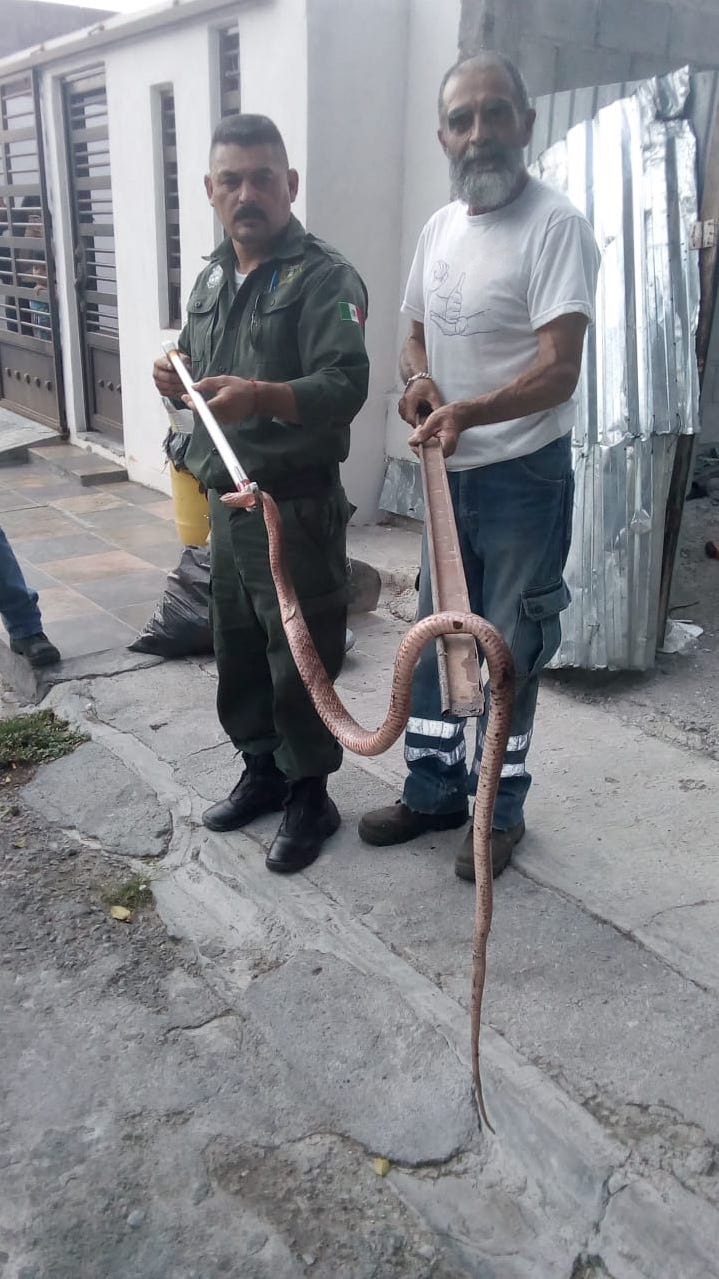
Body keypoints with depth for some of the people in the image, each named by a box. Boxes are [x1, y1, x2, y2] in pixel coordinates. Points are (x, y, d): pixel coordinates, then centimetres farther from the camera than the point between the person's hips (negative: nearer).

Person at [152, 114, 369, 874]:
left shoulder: (325, 278, -11)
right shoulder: (210, 279, 13)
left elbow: (347, 386, -24)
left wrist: (260, 396, -40)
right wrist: (177, 379, 0)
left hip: (297, 507, -7)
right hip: (226, 500, 8)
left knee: (300, 661, 1)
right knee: (237, 652, 16)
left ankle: (310, 797, 18)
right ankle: (261, 771, 34)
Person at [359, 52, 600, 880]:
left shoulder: (555, 226, -15)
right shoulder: (438, 228, 9)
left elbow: (558, 371, -23)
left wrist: (467, 412, -39)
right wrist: (417, 380, -6)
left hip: (524, 476, -7)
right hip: (449, 473, 7)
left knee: (509, 653, 4)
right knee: (435, 640, 14)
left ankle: (501, 810, 22)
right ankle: (433, 791, 31)